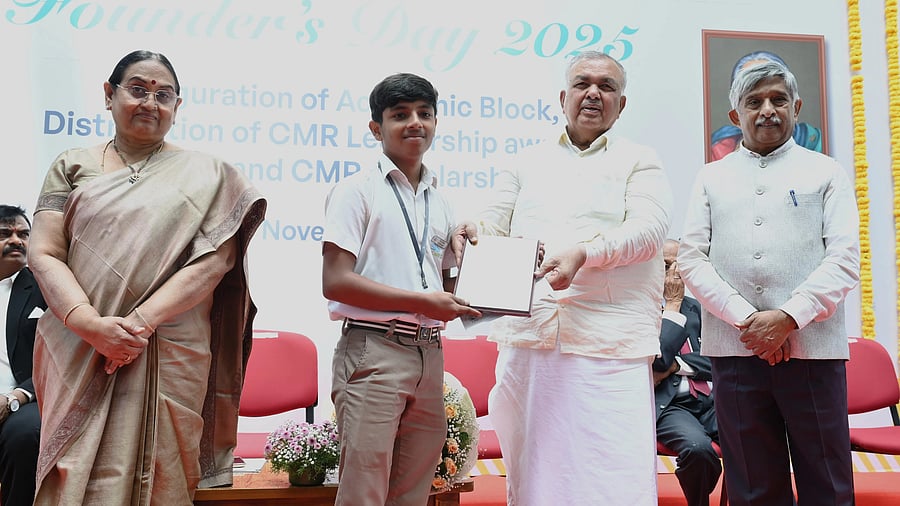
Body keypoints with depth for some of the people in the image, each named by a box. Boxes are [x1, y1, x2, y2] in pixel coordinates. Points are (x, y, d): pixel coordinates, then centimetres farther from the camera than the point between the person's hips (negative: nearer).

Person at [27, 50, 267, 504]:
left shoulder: (205, 174, 9)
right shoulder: (73, 167, 13)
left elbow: (214, 261, -3)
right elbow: (43, 253, 3)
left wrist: (142, 320, -14)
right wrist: (90, 323, -14)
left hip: (166, 353, -1)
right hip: (78, 353, 2)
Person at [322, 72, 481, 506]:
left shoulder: (440, 205, 17)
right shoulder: (358, 190, -2)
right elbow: (335, 282, -12)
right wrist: (421, 300, -14)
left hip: (429, 356, 6)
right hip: (373, 352, -6)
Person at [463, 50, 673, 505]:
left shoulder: (639, 162, 11)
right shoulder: (529, 164, 22)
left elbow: (646, 230, -4)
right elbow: (494, 224, 18)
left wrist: (583, 253, -20)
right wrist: (477, 230, -7)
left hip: (608, 346, -3)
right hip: (528, 339, 4)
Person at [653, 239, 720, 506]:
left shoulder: (695, 307, 19)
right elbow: (659, 358, -13)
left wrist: (675, 365, -7)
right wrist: (672, 305, -5)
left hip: (709, 400, 5)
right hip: (667, 404, -4)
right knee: (698, 447, -34)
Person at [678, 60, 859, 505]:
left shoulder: (825, 172, 11)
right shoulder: (712, 178, 15)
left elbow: (845, 258, 0)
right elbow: (691, 259, 5)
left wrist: (788, 317, -13)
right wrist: (746, 319, -8)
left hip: (812, 346, -1)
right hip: (735, 347, 1)